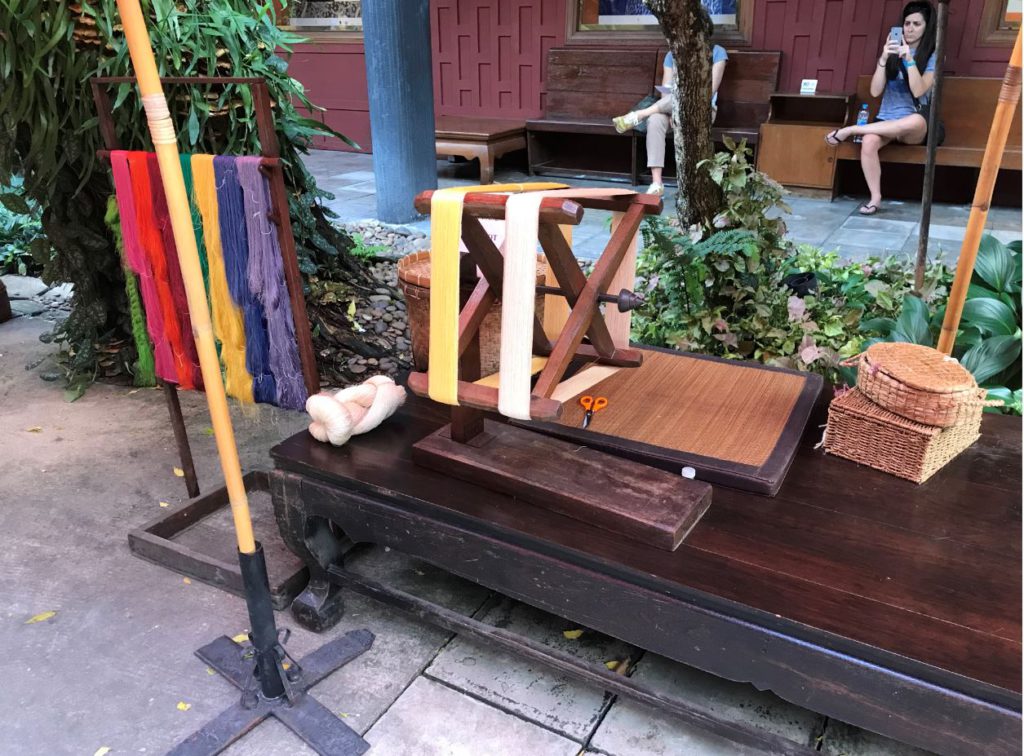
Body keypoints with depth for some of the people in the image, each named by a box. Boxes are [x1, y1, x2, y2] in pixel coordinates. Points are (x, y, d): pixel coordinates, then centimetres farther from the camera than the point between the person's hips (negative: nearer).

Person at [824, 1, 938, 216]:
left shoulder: (933, 57, 2)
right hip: (886, 120, 2)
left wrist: (909, 59, -20)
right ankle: (875, 197, -25)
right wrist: (883, 59, -12)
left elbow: (918, 91, -14)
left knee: (916, 120, -41)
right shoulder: (892, 53, 10)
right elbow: (875, 91, -1)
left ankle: (851, 130, -25)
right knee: (868, 142, -35)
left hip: (913, 128, -2)